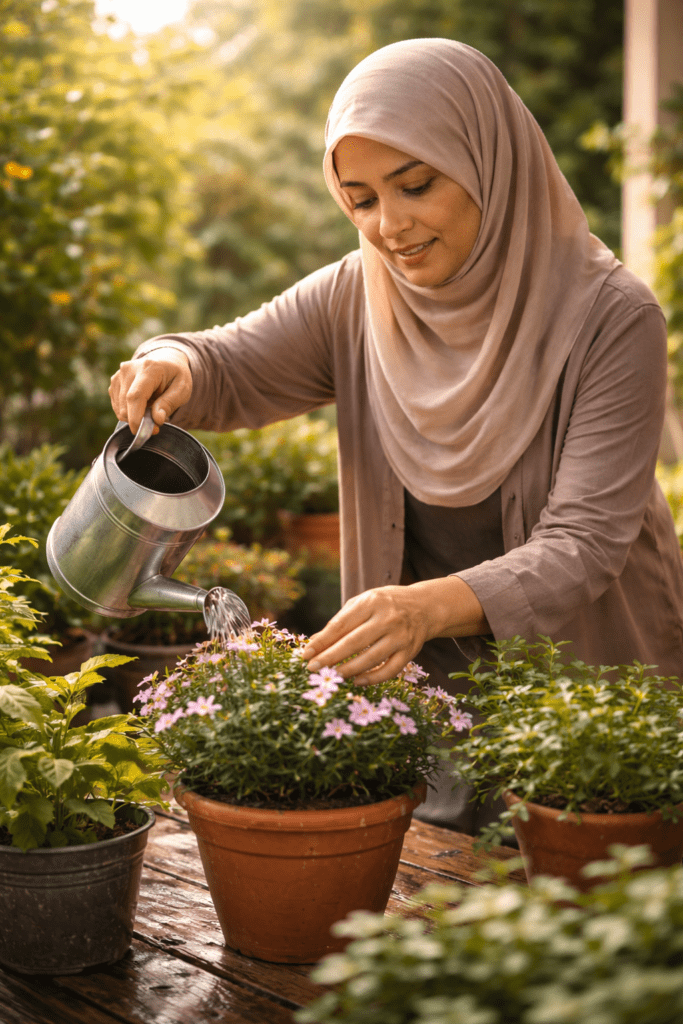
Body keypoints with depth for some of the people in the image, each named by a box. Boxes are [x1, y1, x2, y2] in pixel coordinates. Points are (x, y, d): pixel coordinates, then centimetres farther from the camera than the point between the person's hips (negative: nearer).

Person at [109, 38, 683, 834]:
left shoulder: (610, 317, -19)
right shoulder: (355, 302, -5)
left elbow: (583, 546, -25)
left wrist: (431, 606, -43)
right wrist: (172, 365, -26)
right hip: (426, 696, 3)